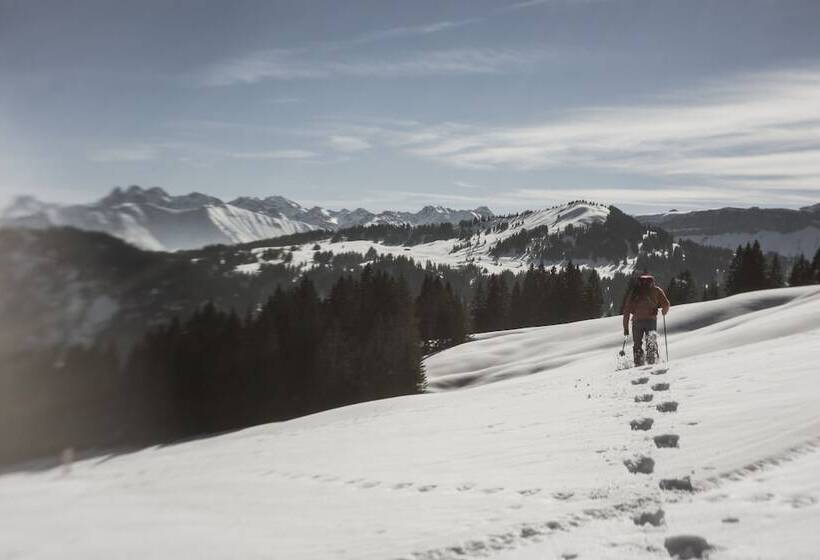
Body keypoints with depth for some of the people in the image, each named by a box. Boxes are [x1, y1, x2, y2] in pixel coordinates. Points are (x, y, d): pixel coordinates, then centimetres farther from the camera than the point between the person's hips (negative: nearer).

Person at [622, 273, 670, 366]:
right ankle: (652, 361, -8)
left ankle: (638, 364, -3)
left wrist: (626, 328, 17)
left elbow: (626, 311, 14)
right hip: (651, 319, -1)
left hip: (637, 320, 1)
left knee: (637, 344, 9)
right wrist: (664, 311, 26)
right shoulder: (656, 290, 14)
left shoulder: (634, 292, 19)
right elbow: (666, 305, 3)